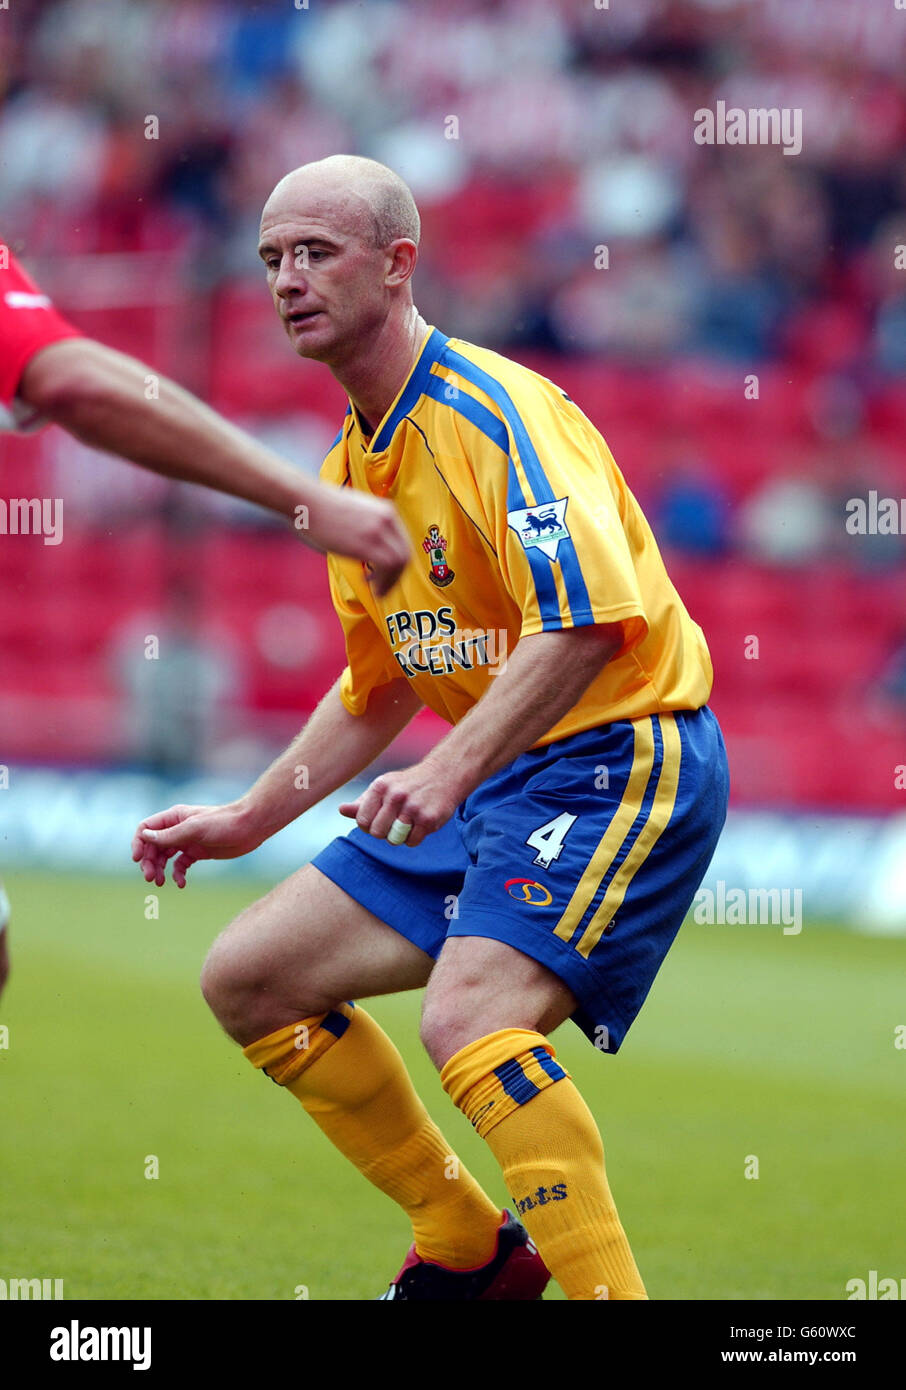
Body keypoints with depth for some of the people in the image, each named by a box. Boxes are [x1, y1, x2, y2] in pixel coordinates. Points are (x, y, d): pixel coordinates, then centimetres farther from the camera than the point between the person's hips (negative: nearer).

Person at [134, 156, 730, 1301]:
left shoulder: (495, 412, -17)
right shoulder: (353, 463, 12)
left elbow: (590, 619, -31)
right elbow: (378, 688, 25)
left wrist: (450, 771, -36)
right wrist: (248, 819, 22)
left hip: (622, 756, -10)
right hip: (499, 778, 10)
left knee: (469, 1020, -30)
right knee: (248, 980, 8)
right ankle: (470, 1250, 19)